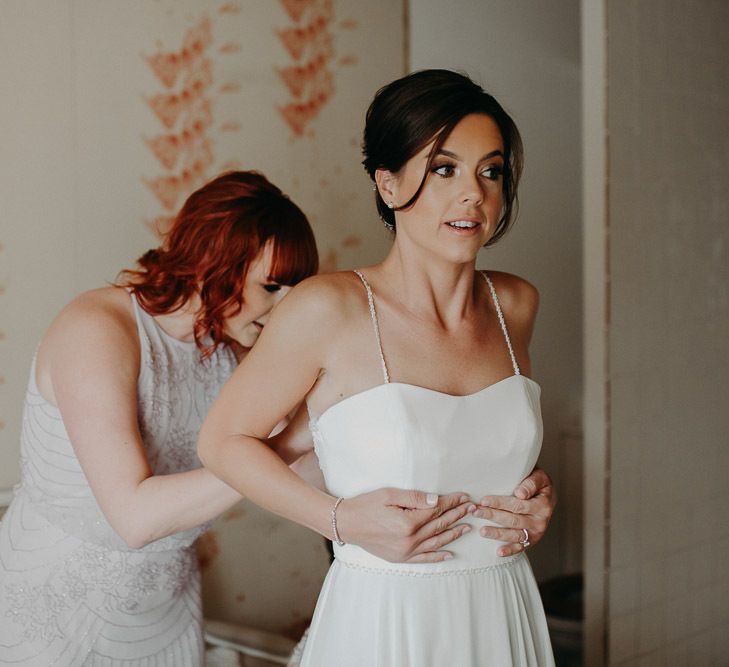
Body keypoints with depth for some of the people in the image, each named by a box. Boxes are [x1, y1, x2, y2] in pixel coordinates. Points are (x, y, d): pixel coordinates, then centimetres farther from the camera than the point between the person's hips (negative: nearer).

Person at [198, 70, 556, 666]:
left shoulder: (515, 304, 1)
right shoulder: (329, 309, -15)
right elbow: (223, 439, -6)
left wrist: (530, 494, 3)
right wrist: (343, 519, -14)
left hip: (505, 616, 5)